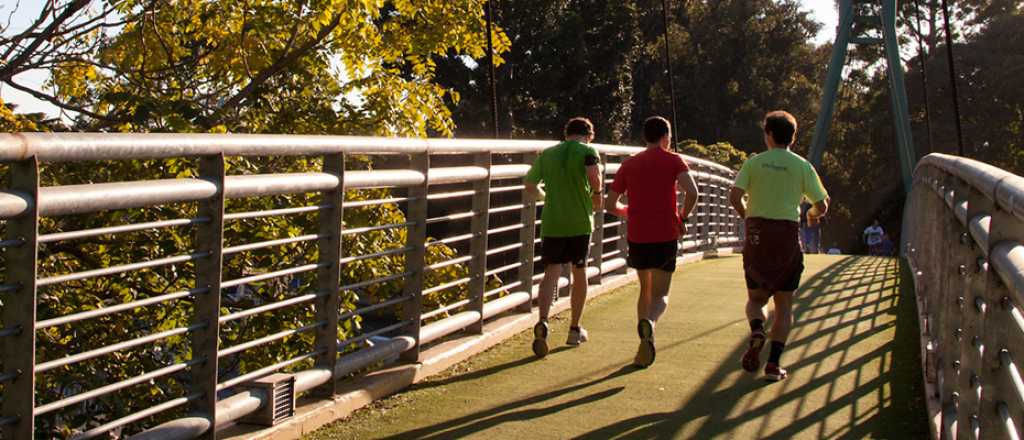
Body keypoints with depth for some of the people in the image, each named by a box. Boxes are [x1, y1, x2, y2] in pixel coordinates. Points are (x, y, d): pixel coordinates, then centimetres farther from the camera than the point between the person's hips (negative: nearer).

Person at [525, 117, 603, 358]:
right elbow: (594, 176, -22)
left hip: (551, 223, 2)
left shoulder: (547, 154, 10)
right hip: (580, 222, -2)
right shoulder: (588, 151, -1)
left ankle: (542, 322, -29)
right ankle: (575, 329, 23)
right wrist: (597, 194, -2)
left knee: (551, 273, -3)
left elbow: (530, 187, 10)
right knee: (579, 272, 14)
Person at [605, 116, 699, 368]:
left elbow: (610, 205, 10)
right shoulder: (673, 161, 0)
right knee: (660, 294, 0)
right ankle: (649, 323, -32)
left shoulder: (629, 164, 10)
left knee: (646, 289, 20)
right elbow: (692, 192, -16)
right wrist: (683, 218, -1)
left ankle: (645, 342, 19)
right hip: (666, 236, -3)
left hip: (637, 236, 3)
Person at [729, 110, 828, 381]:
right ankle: (774, 362, 0)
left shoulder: (754, 162, 3)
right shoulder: (802, 166, 2)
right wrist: (812, 215, 25)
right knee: (784, 306, 8)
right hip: (788, 236, 0)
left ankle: (757, 331, -16)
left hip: (757, 236, 1)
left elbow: (735, 196, -7)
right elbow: (821, 206, 2)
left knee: (755, 298, 16)